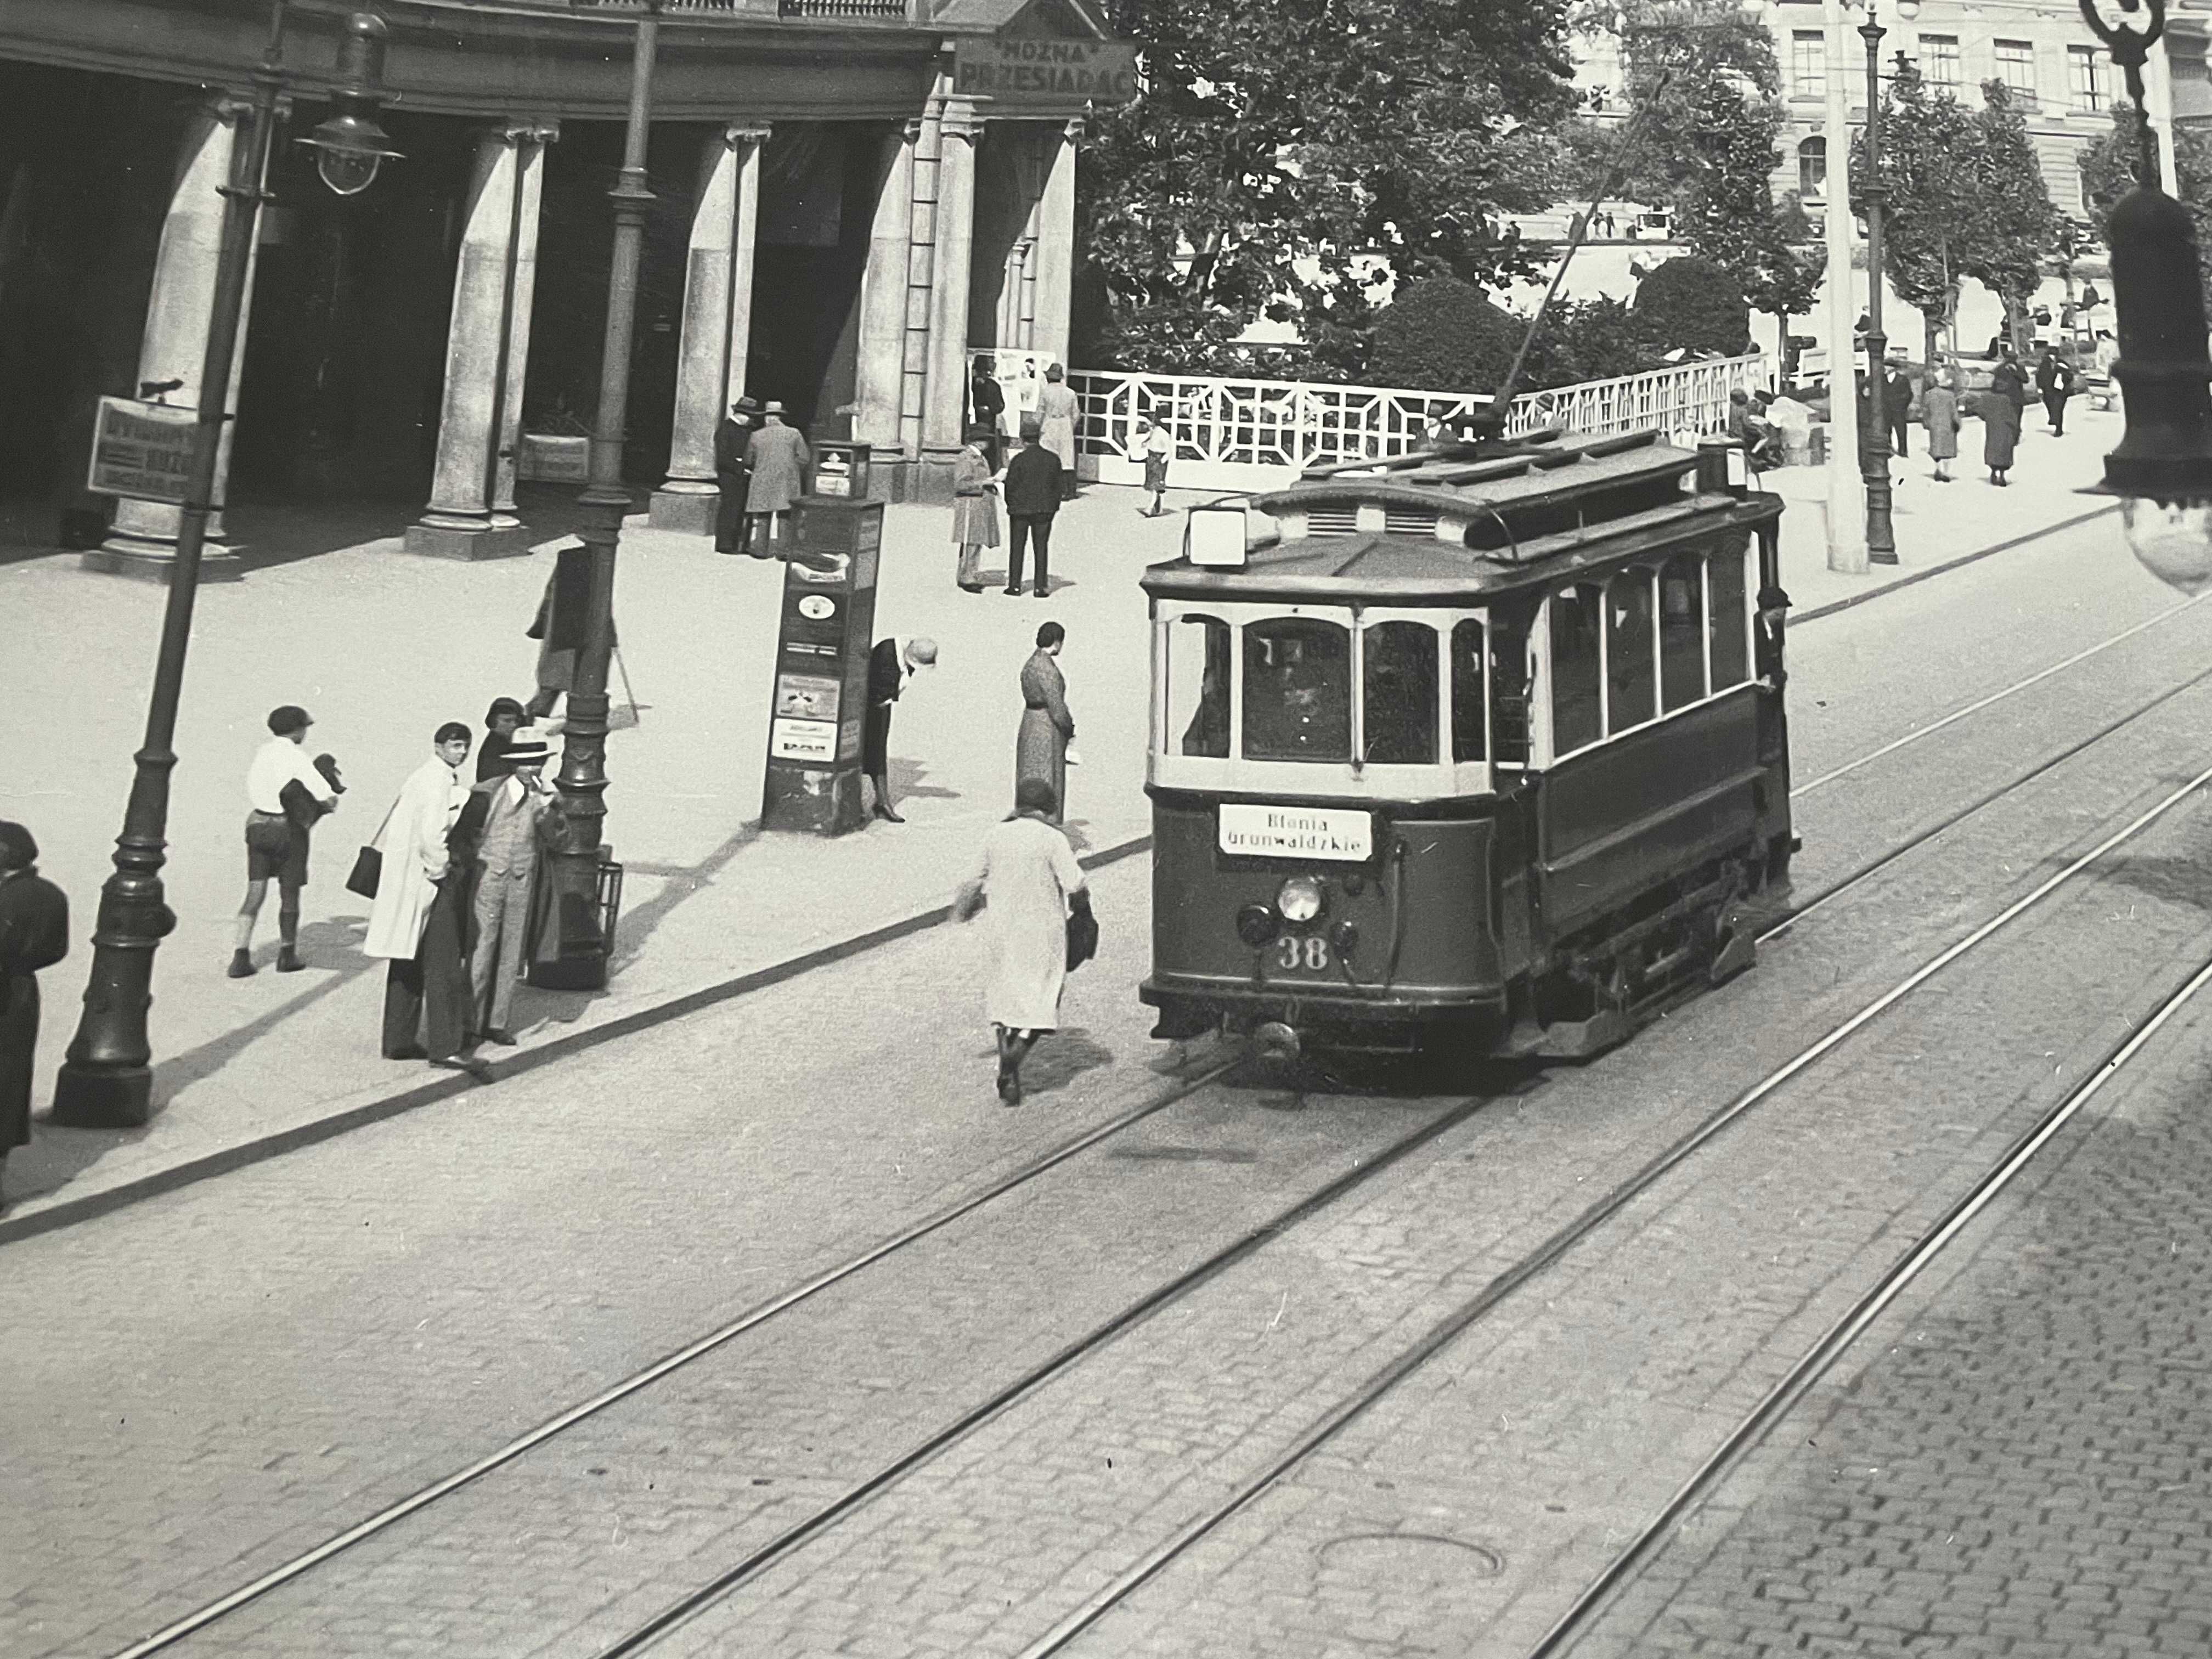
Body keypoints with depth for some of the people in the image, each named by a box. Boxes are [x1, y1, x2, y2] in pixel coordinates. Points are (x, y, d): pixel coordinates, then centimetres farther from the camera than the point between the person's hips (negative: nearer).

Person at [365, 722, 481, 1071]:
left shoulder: (422, 777, 16)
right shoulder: (439, 780, -15)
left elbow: (391, 827, 22)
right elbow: (431, 834, -25)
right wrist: (441, 869, -12)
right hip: (432, 881, -10)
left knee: (409, 968, 13)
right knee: (443, 965, -8)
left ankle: (399, 1042, 18)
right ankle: (443, 1046, -9)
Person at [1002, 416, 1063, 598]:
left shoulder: (1019, 460, -12)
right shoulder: (1053, 459, -2)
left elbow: (1011, 486, -7)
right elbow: (1057, 486, 4)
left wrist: (1011, 506, 9)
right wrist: (1053, 507, 13)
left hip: (1020, 508, -2)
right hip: (1045, 509, 2)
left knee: (1017, 547, 8)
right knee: (1041, 548, 7)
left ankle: (1015, 585, 8)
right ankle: (1040, 587, 5)